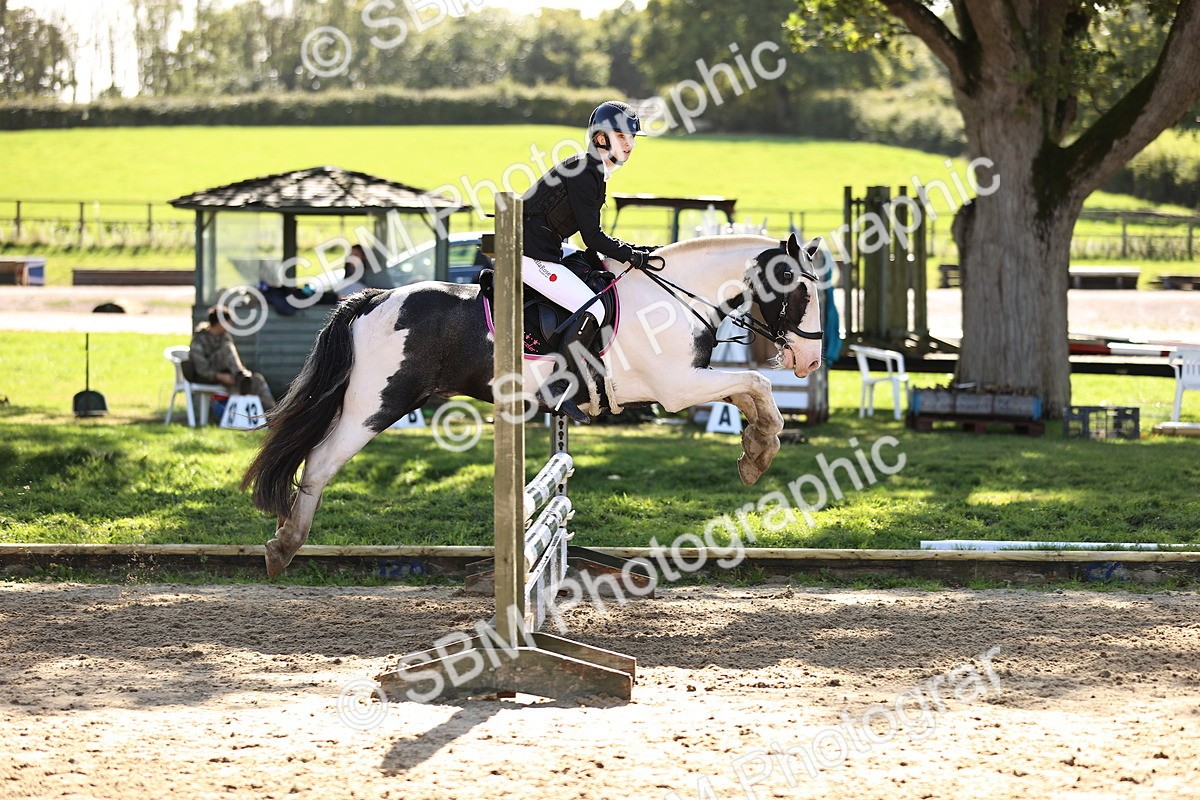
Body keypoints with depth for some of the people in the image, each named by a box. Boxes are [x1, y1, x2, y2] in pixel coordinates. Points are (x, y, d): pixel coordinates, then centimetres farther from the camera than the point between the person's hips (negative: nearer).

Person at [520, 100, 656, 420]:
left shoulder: (593, 172, 14)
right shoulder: (583, 173, -17)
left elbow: (591, 235, 21)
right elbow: (593, 238, -18)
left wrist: (631, 250, 12)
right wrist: (633, 256, -9)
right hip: (532, 255, -11)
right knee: (592, 310, -16)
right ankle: (558, 389, -14)